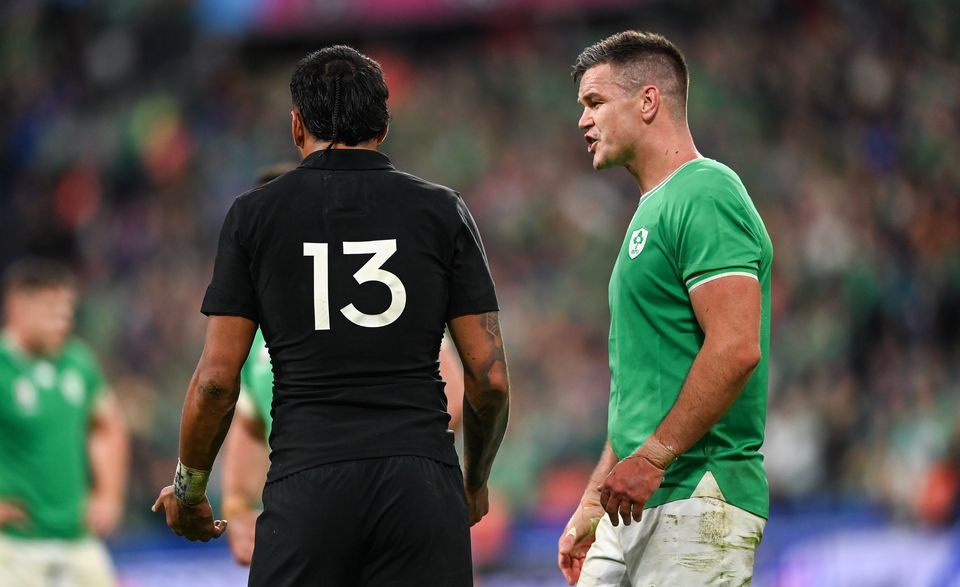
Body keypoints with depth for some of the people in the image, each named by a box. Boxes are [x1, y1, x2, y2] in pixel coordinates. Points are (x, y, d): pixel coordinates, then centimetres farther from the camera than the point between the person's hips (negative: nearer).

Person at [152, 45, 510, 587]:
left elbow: (217, 379, 3)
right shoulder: (442, 211, 8)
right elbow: (490, 379, 6)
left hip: (306, 484, -1)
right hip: (421, 479, 1)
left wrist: (188, 488, 19)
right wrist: (476, 481, 23)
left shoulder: (255, 215, 6)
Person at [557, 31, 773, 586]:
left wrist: (651, 458, -20)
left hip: (697, 502, -10)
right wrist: (592, 507, 23)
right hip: (637, 505, 10)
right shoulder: (653, 208, 21)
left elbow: (736, 350, -22)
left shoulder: (706, 196, -10)